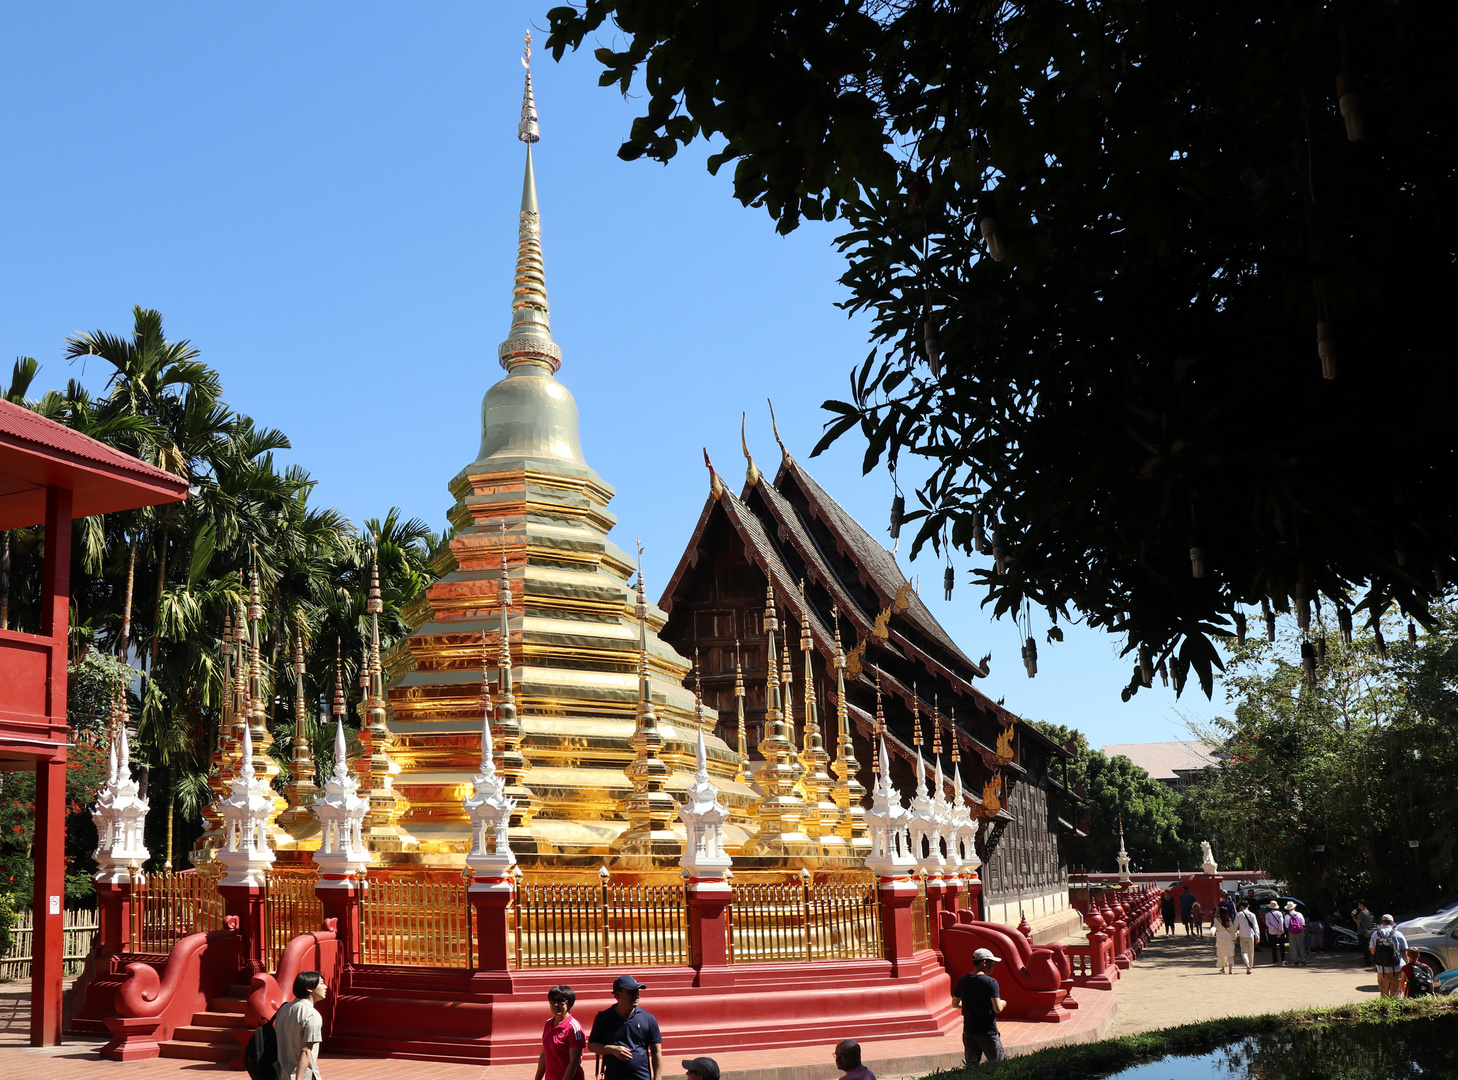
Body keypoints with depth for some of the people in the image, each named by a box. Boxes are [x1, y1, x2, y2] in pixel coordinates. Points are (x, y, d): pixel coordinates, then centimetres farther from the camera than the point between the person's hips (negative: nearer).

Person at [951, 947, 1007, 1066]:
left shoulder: (962, 981, 3)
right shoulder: (991, 982, -14)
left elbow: (955, 1003, 11)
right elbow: (997, 1008, -18)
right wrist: (1002, 1003, 4)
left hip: (969, 1032, 5)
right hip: (988, 1033, -5)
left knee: (971, 1067, 10)